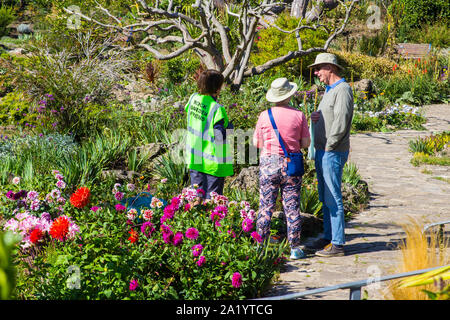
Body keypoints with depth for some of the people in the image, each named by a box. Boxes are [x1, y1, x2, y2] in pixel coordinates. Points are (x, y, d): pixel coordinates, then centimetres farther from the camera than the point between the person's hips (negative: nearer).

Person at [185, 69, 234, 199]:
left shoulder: (194, 98, -3)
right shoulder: (217, 109, -23)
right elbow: (219, 135, -23)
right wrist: (229, 126, -4)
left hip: (194, 158, 6)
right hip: (213, 163, -6)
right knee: (212, 198, 6)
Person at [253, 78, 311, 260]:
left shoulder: (265, 116, -4)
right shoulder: (298, 115, -3)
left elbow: (256, 143, 5)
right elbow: (306, 143, 1)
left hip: (269, 164, 0)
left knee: (266, 206, 5)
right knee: (292, 207, 6)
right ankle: (294, 248, 9)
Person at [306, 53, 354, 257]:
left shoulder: (343, 90, -13)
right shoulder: (329, 90, 18)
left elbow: (341, 123, -21)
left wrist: (328, 146, -16)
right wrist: (315, 117, 1)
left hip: (333, 153, -10)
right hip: (322, 151, 10)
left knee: (333, 198, -8)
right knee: (325, 198, 13)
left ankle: (338, 244, -6)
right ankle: (328, 237, 21)